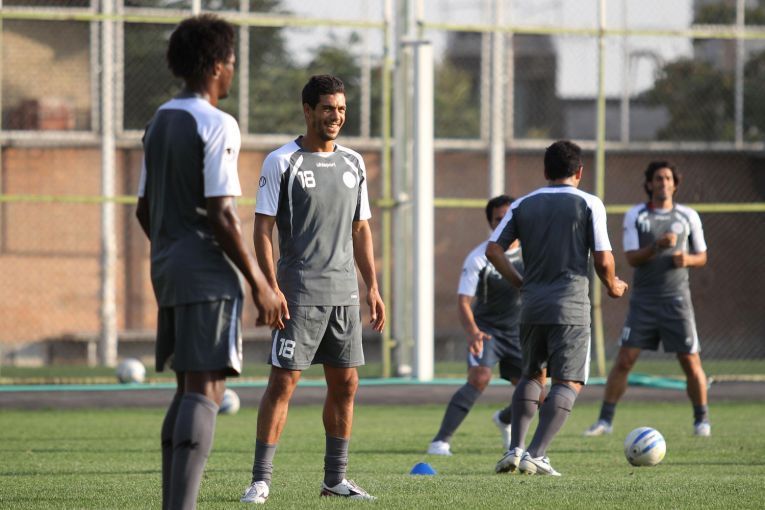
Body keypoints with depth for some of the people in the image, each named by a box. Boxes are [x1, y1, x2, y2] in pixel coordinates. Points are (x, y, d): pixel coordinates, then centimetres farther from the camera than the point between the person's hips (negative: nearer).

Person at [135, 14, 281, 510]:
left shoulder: (159, 122, 14)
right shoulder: (217, 125, -12)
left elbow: (145, 209, 19)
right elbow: (221, 214, -18)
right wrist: (260, 284, -13)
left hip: (167, 269, 9)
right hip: (208, 273, -9)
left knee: (193, 389, 15)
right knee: (204, 391, -11)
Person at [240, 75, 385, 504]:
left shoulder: (353, 164, 12)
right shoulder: (282, 162, -4)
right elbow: (263, 228, -7)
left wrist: (373, 288, 11)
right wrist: (271, 288, -15)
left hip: (344, 292, 6)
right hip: (300, 293, -6)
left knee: (345, 384, 7)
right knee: (283, 382, -8)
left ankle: (335, 478, 15)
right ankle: (261, 480, -5)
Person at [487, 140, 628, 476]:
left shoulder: (523, 205, 10)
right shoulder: (588, 204, -1)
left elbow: (493, 250, 3)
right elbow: (603, 260, -5)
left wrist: (519, 282, 14)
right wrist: (613, 286, 15)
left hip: (531, 307, 5)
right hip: (570, 308, -5)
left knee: (531, 376, 21)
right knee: (568, 383, -3)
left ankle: (515, 449, 8)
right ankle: (535, 455, -16)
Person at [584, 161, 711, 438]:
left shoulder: (688, 217, 5)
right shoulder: (635, 216, 2)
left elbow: (702, 257, 13)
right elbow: (631, 258, -6)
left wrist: (687, 259, -10)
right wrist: (657, 246, -24)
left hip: (677, 299, 0)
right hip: (643, 299, 0)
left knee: (691, 362, -1)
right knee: (624, 360, -6)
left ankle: (701, 420, 15)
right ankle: (605, 420, 0)